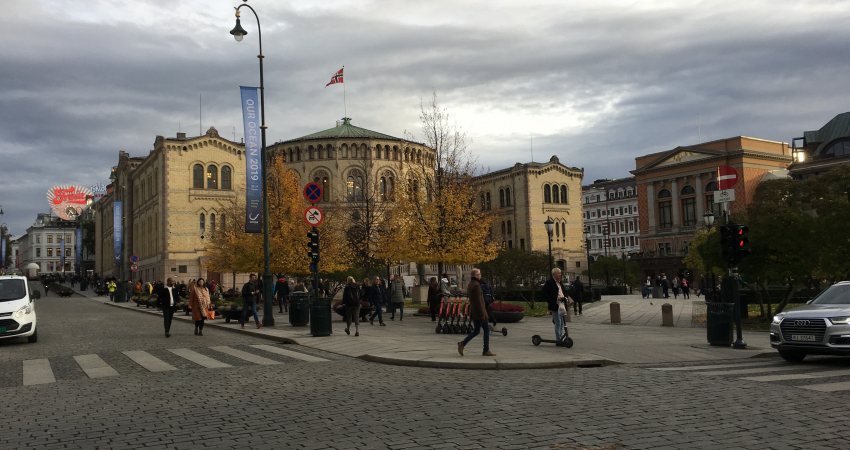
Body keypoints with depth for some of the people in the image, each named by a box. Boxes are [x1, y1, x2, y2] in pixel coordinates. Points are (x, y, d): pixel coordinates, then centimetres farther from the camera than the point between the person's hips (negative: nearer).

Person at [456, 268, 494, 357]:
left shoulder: (470, 284, 13)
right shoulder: (476, 285, -17)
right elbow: (478, 300, -21)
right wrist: (483, 313, -20)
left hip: (473, 312, 9)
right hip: (479, 311, -9)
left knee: (476, 331, 13)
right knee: (486, 330, 3)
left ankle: (462, 344, -1)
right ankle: (486, 351, 6)